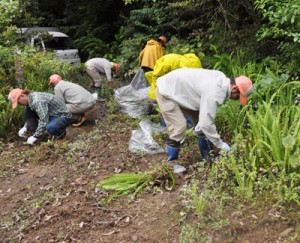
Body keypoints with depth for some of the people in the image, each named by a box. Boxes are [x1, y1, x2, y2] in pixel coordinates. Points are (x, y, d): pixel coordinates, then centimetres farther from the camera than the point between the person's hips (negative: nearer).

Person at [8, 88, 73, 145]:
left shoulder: (38, 101, -28)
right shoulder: (30, 99, 1)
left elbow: (43, 121, -31)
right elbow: (30, 116, 20)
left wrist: (35, 137, -24)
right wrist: (25, 127, 11)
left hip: (63, 117, -9)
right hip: (52, 115, 9)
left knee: (50, 127, -41)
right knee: (28, 111, -1)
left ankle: (61, 133, -8)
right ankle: (34, 132, 5)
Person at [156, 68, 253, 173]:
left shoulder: (222, 79, -4)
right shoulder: (214, 94, -33)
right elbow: (206, 123, -32)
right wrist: (220, 143, -19)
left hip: (180, 88, 10)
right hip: (166, 92, -10)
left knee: (200, 119, 7)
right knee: (179, 127, -17)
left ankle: (207, 157, 19)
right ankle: (171, 163, 2)